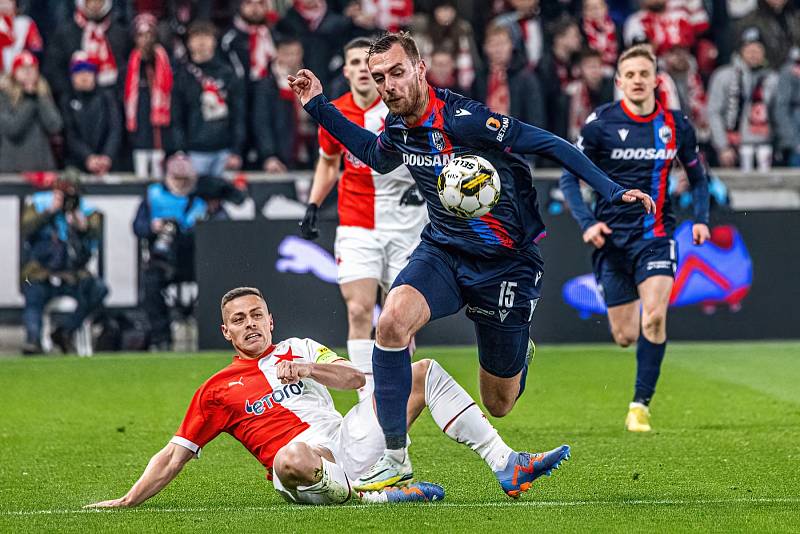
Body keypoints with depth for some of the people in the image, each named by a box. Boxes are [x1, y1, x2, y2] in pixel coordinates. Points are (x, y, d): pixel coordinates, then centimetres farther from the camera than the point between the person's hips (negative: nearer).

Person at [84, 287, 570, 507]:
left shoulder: (300, 349, 25)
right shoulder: (218, 390, 14)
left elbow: (355, 378, 12)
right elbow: (175, 455, 10)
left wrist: (310, 369, -8)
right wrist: (127, 501, -1)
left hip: (351, 440, 5)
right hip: (308, 461, -5)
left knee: (426, 371, 0)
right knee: (291, 458, -45)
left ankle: (504, 464, -8)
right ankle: (374, 497, -27)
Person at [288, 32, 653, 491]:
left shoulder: (461, 118, -24)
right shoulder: (397, 129, -3)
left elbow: (550, 145, -20)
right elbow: (376, 156, 23)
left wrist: (611, 190, -27)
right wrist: (319, 106, 16)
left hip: (506, 263, -5)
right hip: (443, 251, 5)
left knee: (499, 405, 6)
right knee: (393, 320, -28)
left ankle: (517, 353, 45)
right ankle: (395, 456, -19)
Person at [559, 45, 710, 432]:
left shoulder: (676, 125, 1)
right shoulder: (600, 124, -6)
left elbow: (697, 175, 16)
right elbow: (570, 178, -1)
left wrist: (701, 218, 1)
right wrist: (586, 223, -15)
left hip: (656, 234, 0)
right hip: (612, 237, 0)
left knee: (654, 317, -22)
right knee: (625, 336, 1)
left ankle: (640, 404, -12)